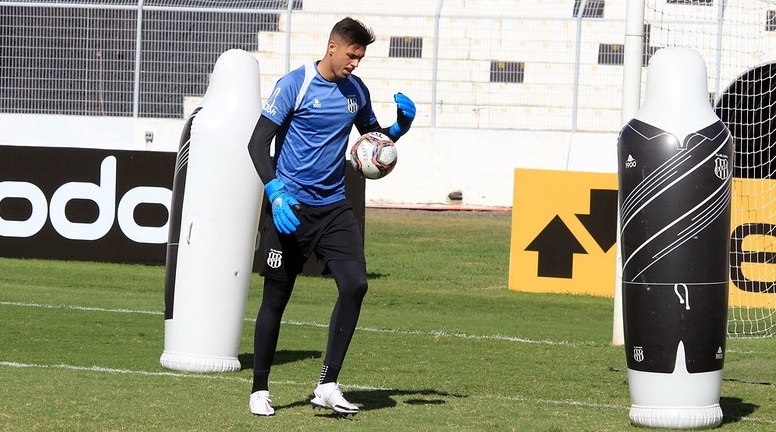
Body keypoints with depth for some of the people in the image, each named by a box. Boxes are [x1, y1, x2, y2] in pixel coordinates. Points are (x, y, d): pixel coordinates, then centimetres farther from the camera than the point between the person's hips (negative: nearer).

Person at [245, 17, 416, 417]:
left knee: (355, 284, -13)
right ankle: (259, 390, 16)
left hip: (333, 208, 5)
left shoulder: (356, 91, 8)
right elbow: (258, 143, -10)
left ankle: (327, 386, -8)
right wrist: (275, 192, -23)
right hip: (289, 208, -5)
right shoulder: (294, 84, -9)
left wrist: (402, 124, -1)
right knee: (275, 298, 1)